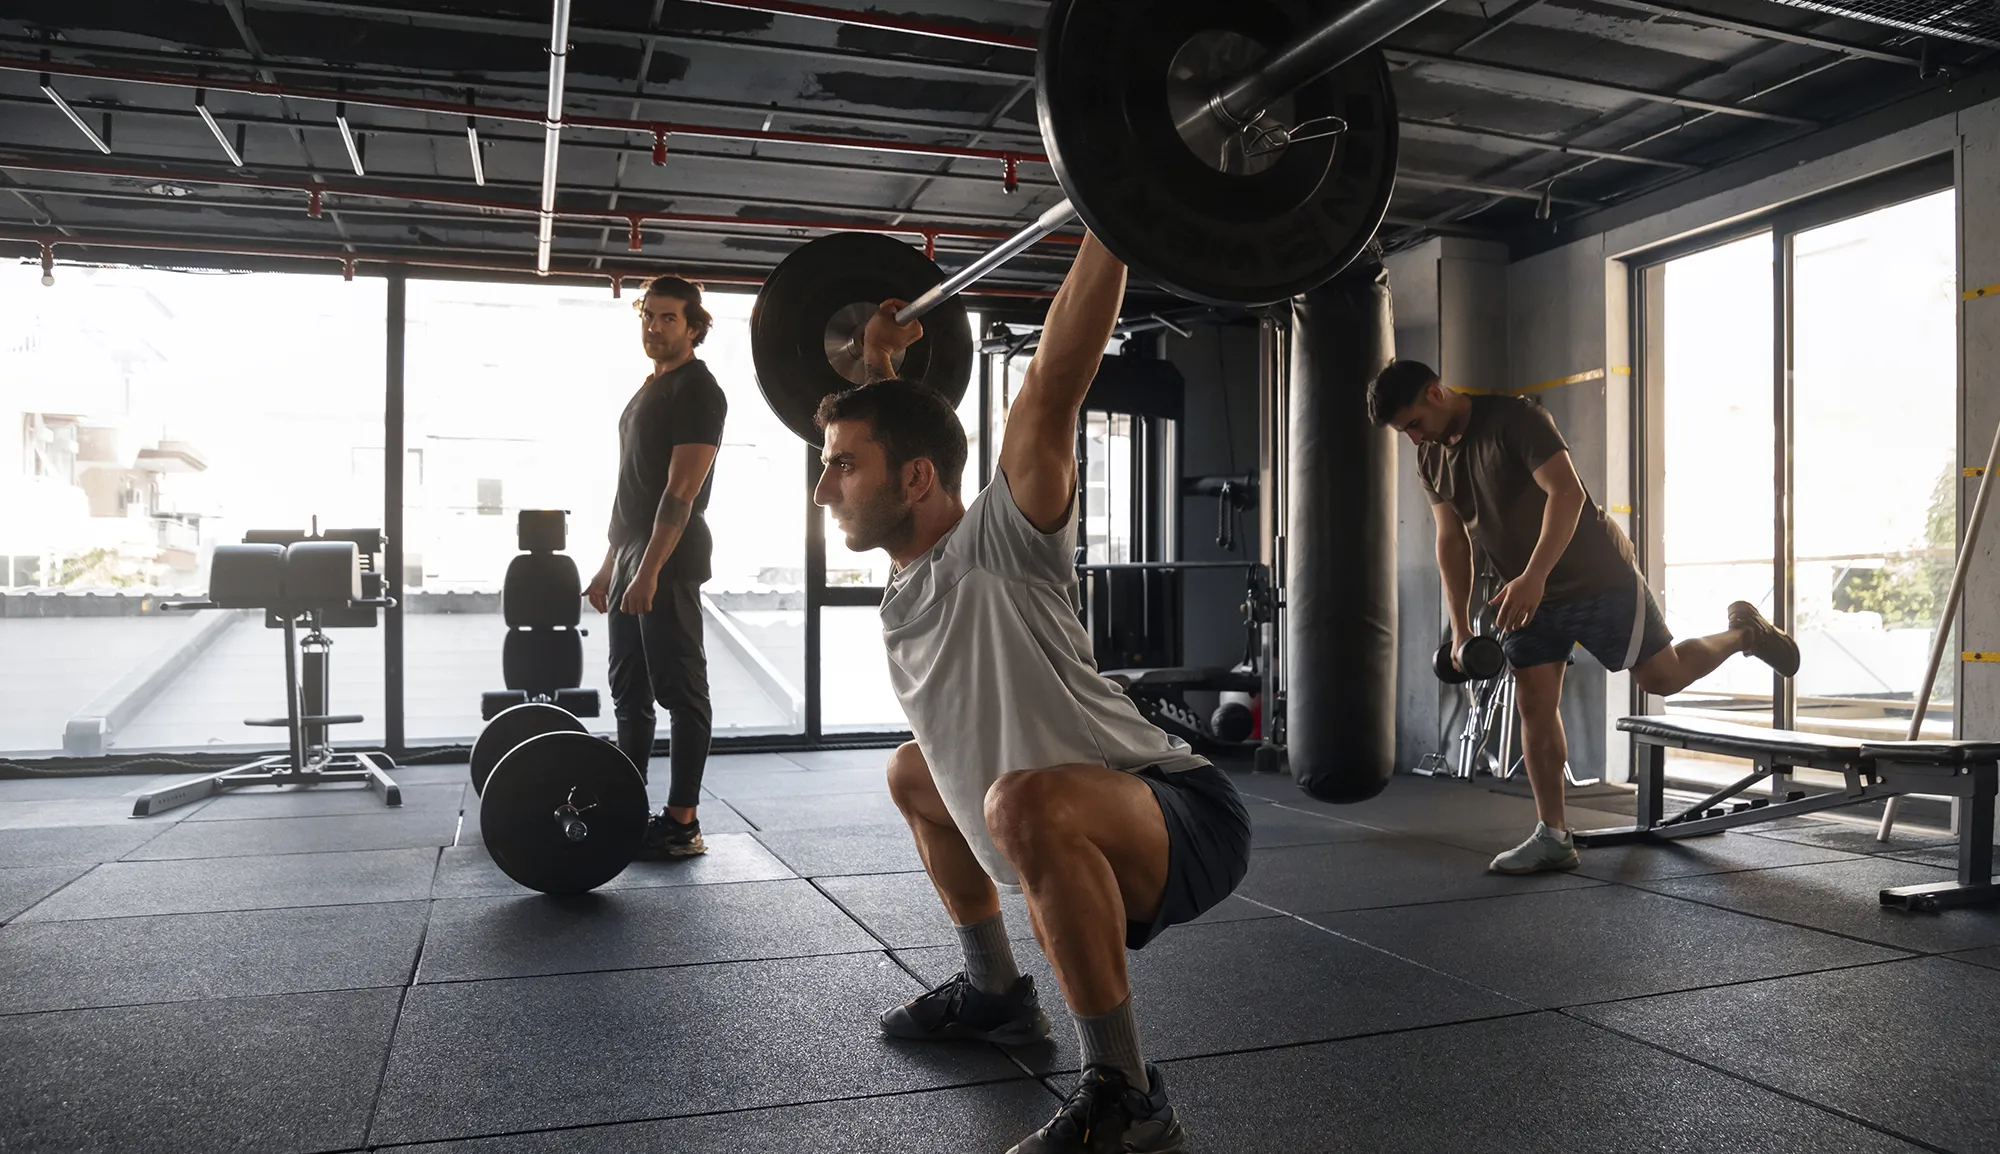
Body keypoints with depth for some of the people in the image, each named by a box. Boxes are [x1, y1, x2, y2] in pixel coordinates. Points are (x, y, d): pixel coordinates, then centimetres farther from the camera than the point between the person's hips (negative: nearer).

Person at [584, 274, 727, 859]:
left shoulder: (697, 391, -10)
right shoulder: (650, 390, 19)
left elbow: (681, 492, -18)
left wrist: (650, 570, -24)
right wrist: (611, 564, 20)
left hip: (669, 565, -10)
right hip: (632, 561, 10)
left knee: (681, 692, -5)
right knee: (629, 691, 13)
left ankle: (682, 824, 0)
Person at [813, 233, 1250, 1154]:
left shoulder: (997, 549, -20)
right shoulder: (907, 577, 4)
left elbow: (1053, 384, -30)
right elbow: (893, 429, 24)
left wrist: (1111, 221, -31)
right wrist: (877, 362, 30)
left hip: (1186, 816, -10)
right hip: (1083, 837, 10)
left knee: (1025, 802, -42)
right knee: (913, 772, 27)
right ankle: (995, 992, 34)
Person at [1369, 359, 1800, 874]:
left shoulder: (1513, 418, -20)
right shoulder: (1430, 461, 2)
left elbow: (1567, 491, -28)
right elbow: (1451, 541, 6)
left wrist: (1533, 576, -37)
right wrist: (1459, 627, 0)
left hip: (1597, 578, -6)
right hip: (1525, 595, 6)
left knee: (1663, 676, 2)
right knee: (1534, 707, 0)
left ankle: (1743, 632, 31)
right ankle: (1553, 837, 7)